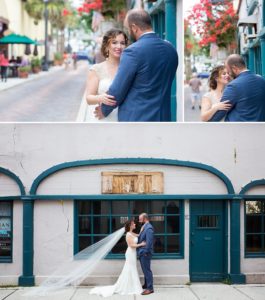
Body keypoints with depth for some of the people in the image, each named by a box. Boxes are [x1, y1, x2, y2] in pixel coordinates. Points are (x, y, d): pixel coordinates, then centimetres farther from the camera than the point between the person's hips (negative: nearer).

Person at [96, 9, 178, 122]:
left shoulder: (133, 51, -15)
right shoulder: (170, 49, 6)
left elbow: (117, 90, -10)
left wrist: (104, 110, 7)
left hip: (136, 119, -6)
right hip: (163, 117, 6)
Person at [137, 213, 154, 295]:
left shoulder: (149, 228, -19)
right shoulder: (144, 227, 12)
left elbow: (149, 241, -23)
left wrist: (145, 252, -21)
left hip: (145, 253, -10)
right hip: (142, 252, 10)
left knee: (147, 270, -6)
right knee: (145, 270, 19)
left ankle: (150, 288, -2)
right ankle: (146, 285, 31)